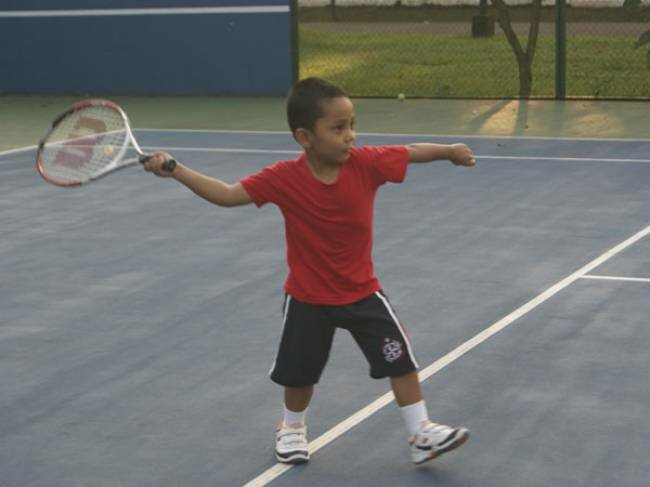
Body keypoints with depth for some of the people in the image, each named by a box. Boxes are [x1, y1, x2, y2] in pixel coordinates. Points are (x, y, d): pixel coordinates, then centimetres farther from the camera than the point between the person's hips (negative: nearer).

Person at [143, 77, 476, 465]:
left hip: (362, 292, 1)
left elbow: (412, 152, -5)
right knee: (299, 373, 13)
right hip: (308, 298, -1)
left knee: (400, 360, 0)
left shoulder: (367, 163, -20)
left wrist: (449, 151, -15)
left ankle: (422, 434, 14)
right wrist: (175, 170, -23)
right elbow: (228, 195, -16)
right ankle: (293, 428, 42)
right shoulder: (284, 179, -22)